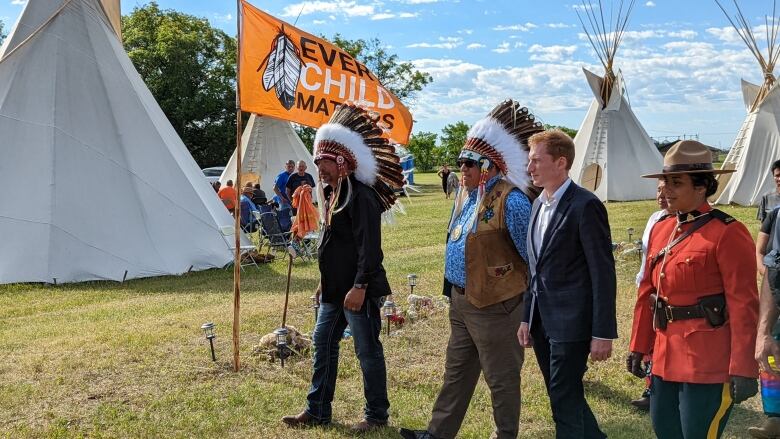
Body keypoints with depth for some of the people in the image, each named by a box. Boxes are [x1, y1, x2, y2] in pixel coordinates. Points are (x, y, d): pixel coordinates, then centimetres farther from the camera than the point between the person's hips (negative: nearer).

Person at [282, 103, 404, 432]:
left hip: (358, 290, -10)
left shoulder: (360, 196, -18)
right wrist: (325, 281, 22)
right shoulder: (331, 193, 13)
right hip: (334, 288, 10)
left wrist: (359, 286, -25)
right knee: (323, 344, 15)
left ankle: (376, 415, 16)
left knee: (368, 351, 2)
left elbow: (369, 247, -22)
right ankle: (317, 410, 27)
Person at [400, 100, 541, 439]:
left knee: (501, 378, 7)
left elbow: (532, 255, -15)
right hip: (460, 299, 9)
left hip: (492, 305, -9)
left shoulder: (511, 201, -19)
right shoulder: (465, 193, 9)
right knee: (456, 372, 19)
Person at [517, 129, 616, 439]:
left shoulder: (585, 206, -14)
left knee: (566, 402, -2)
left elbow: (603, 273, -15)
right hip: (542, 321, 8)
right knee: (562, 397, 17)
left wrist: (603, 332, -16)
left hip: (570, 322, -8)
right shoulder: (539, 204, 12)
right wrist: (528, 318, 16)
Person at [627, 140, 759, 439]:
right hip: (665, 357, 7)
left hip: (708, 362, -7)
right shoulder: (660, 229, 9)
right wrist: (638, 347, 14)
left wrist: (743, 370, -17)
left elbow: (743, 306, -15)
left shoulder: (728, 233, -13)